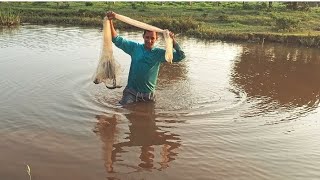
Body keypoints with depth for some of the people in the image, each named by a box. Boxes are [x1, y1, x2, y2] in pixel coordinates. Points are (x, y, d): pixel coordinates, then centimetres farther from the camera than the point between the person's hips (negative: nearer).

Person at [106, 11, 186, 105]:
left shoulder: (159, 53, -2)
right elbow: (117, 40, -1)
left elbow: (181, 56, -9)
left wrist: (173, 40, -23)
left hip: (148, 94, 1)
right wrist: (110, 21, -11)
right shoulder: (135, 47, 0)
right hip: (131, 91, 0)